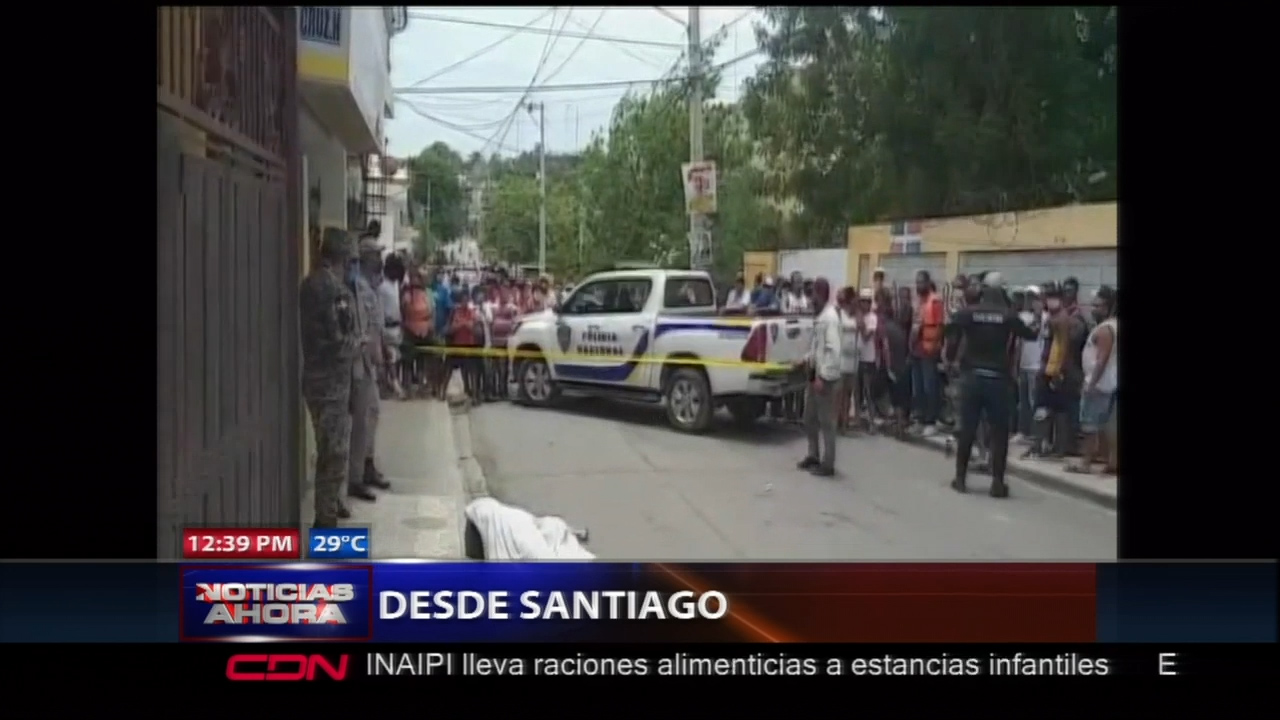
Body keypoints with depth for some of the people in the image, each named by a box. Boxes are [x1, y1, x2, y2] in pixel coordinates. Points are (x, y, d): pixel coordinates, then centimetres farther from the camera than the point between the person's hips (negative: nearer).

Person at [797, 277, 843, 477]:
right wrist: (807, 359, 12)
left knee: (826, 421, -1)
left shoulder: (830, 317, -18)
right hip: (815, 374, 9)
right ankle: (813, 456, 29)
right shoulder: (820, 316, 12)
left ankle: (827, 464, 6)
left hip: (826, 378, -9)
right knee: (810, 419, 17)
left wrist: (823, 377, -24)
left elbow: (833, 350, -24)